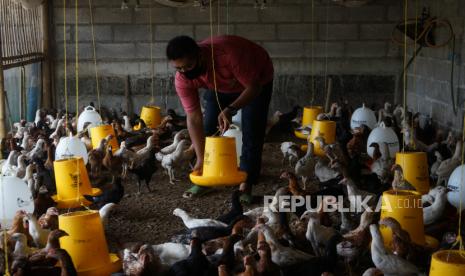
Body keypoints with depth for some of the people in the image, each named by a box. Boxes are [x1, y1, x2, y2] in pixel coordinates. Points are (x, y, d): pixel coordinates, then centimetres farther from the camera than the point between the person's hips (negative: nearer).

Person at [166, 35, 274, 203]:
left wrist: (231, 110, -51)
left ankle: (246, 185, -3)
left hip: (256, 82, -4)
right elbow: (194, 119, -24)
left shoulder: (228, 53, -44)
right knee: (208, 128, -5)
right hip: (220, 87, 4)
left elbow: (253, 86, -35)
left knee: (251, 133, -12)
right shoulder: (182, 79, -29)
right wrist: (201, 159, -27)